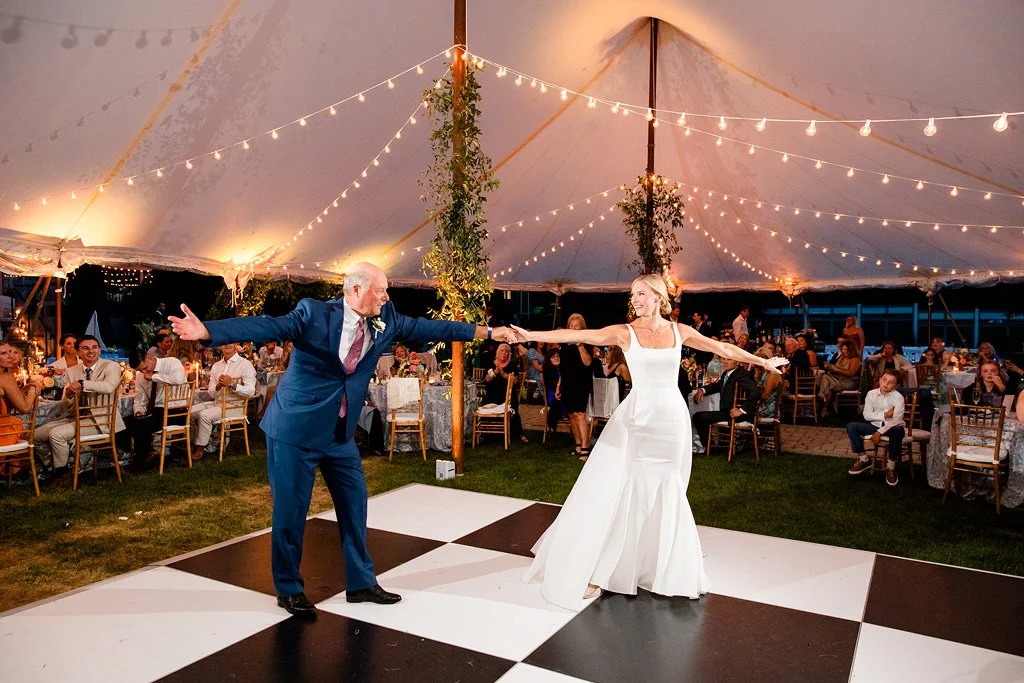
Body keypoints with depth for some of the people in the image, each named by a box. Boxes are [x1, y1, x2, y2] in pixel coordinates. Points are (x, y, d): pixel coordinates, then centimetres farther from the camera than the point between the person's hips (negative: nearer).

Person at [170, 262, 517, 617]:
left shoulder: (385, 319, 0)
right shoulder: (314, 313, -16)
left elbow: (425, 328, 4)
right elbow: (265, 326, -25)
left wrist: (487, 332, 4)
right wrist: (207, 331, -39)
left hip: (341, 431, 6)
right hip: (296, 428, -6)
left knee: (355, 504, 12)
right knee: (290, 511, 5)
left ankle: (361, 583, 29)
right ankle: (289, 589, 26)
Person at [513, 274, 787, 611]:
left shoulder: (680, 331, 4)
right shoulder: (625, 332, -5)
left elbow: (723, 348, 15)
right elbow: (577, 335, -15)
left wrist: (763, 361, 22)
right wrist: (532, 335, -24)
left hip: (672, 418, 2)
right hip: (636, 417, -2)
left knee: (664, 493, 11)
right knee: (614, 490, -5)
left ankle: (672, 568, 34)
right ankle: (594, 570, 8)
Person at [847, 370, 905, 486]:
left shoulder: (898, 397, -13)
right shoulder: (871, 394, -3)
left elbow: (896, 420, -21)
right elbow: (867, 415, -7)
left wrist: (880, 432, -28)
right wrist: (885, 415, -19)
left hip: (892, 427, -4)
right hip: (875, 425, 4)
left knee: (898, 431, -40)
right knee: (851, 426, -18)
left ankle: (891, 467, -20)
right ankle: (864, 459, -1)